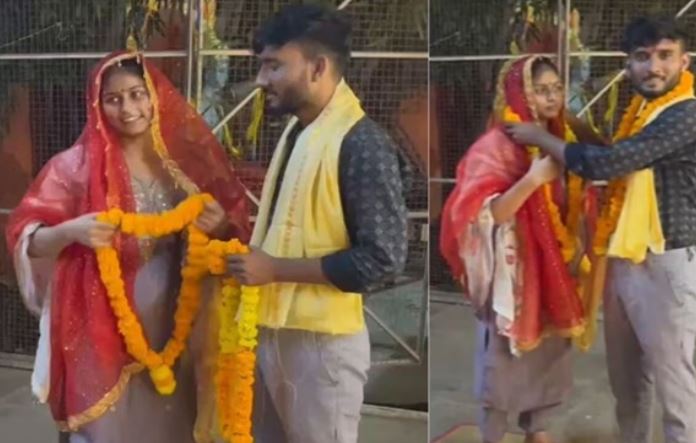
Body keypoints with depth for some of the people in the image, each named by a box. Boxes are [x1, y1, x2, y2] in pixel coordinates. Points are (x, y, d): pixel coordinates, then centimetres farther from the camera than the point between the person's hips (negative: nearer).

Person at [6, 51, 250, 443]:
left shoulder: (183, 160, 5)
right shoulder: (77, 166, -6)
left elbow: (234, 228, 11)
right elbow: (26, 239, -8)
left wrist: (220, 226, -11)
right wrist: (71, 231, -27)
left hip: (167, 323, 4)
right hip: (102, 327, -3)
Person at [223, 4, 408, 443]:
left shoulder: (362, 142, -18)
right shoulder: (297, 131, 10)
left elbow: (383, 258, -22)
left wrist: (274, 269, -20)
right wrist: (254, 259, 5)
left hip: (325, 340, -9)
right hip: (277, 331, 9)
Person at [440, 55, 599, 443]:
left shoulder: (563, 140, 7)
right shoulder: (497, 145, -14)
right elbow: (485, 214, -23)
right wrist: (532, 179, -30)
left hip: (555, 268, 7)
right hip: (513, 270, -6)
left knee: (551, 354, 14)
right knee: (506, 359, 2)